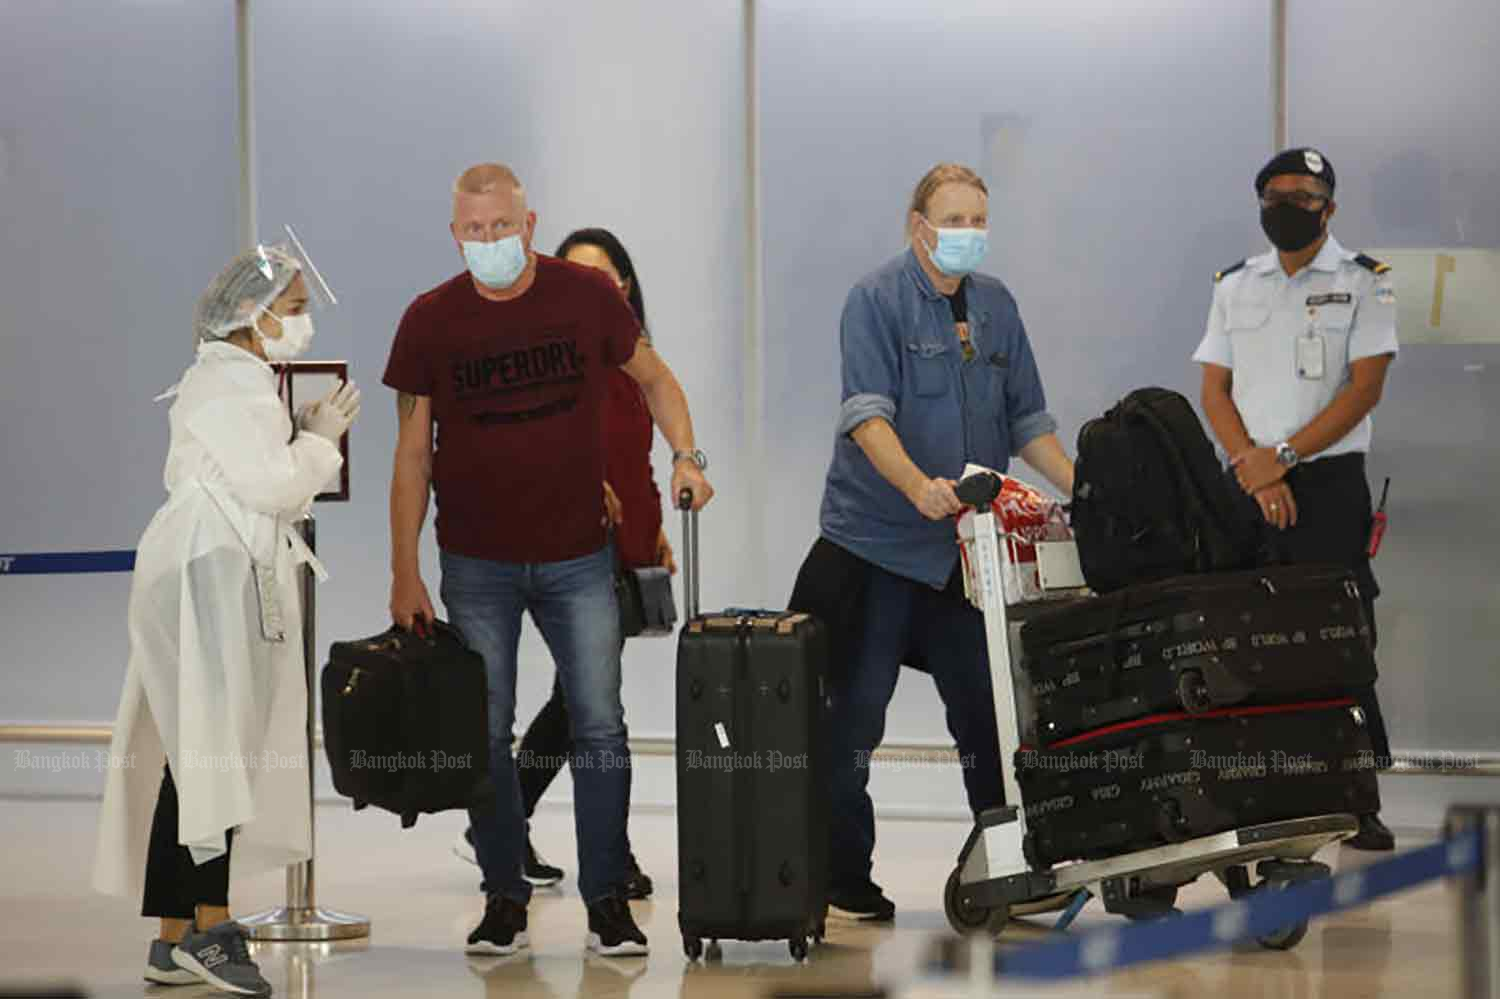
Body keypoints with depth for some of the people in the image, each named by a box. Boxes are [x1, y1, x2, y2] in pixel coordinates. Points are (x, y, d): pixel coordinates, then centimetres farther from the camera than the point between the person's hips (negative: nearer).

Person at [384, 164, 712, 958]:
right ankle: (504, 899, 15)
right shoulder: (430, 320, -4)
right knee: (486, 734, 4)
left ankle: (606, 900, 6)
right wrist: (404, 574, -2)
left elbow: (654, 378, 11)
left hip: (577, 556, 0)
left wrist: (685, 455, -7)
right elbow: (412, 452, 1)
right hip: (477, 564, 0)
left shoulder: (585, 295, -4)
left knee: (599, 727, -2)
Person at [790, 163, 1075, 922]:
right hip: (875, 541, -5)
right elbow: (866, 412, -20)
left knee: (986, 710, 9)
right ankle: (845, 880, 6)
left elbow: (1027, 419, 17)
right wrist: (919, 486, -35)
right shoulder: (878, 300, -8)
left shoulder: (995, 305, 11)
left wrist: (1085, 491, 6)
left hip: (966, 547, 6)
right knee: (856, 713, -2)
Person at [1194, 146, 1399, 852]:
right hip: (1248, 488, 4)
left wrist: (1282, 456, -12)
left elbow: (1365, 388, -6)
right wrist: (1253, 467, -6)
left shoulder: (1363, 283, 2)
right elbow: (1214, 390, 10)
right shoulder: (1234, 286, 14)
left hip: (1329, 483, -3)